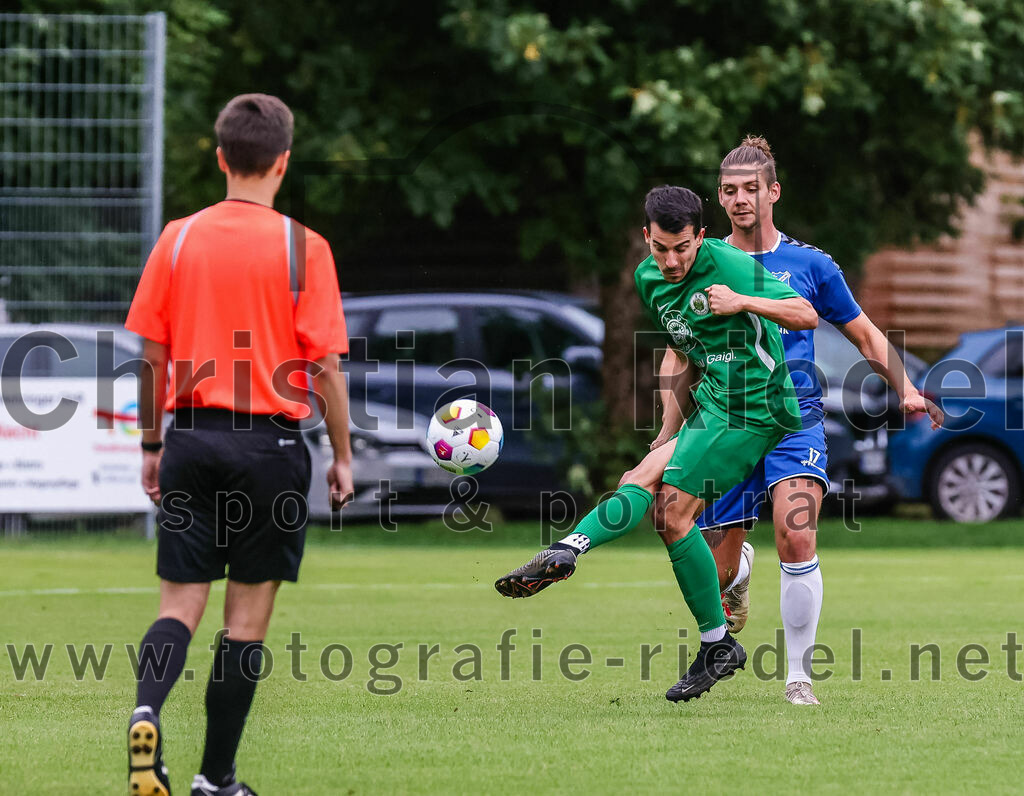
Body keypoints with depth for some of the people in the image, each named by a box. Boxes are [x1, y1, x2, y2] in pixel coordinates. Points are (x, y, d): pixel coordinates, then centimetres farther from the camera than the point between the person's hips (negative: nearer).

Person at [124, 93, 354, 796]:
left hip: (191, 437, 3)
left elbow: (151, 352, 6)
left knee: (180, 604, 6)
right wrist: (343, 457, 4)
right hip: (270, 443, -3)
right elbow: (325, 366, -6)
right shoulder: (303, 247, -6)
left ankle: (147, 711, -23)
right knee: (247, 617, 6)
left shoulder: (179, 238, 3)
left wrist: (152, 445, 16)